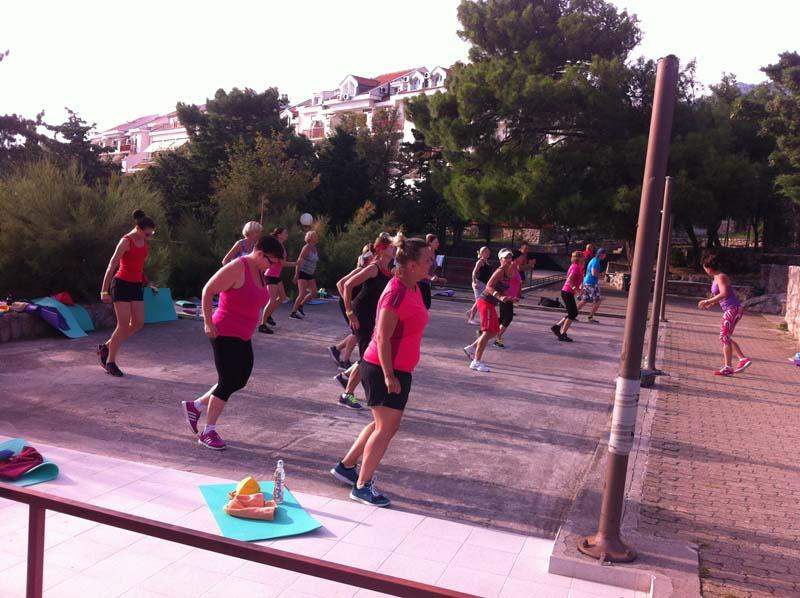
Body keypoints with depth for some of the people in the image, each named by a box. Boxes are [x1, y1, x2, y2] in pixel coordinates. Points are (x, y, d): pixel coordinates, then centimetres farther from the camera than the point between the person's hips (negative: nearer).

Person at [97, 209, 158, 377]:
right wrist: (104, 291, -14)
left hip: (136, 286, 8)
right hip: (122, 285, -8)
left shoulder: (144, 241, 8)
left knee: (138, 323, 3)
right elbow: (111, 266, -14)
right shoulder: (126, 241, -14)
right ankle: (110, 363, 7)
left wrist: (146, 283, 25)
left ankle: (106, 347, 20)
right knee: (123, 325, -7)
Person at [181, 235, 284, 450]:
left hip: (243, 336, 9)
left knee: (240, 380, 14)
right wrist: (208, 322, -18)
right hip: (225, 334, -9)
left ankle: (195, 406, 28)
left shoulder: (259, 271, 8)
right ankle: (209, 432, 10)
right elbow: (208, 291, -17)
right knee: (228, 382, -3)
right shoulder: (237, 268, -19)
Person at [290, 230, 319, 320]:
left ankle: (300, 306, 20)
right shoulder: (306, 247, -15)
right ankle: (293, 313, -1)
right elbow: (299, 261, -17)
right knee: (302, 294, -10)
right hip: (303, 273, -8)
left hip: (310, 274, 8)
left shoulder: (315, 248, 9)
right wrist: (296, 275, -20)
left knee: (314, 293, 5)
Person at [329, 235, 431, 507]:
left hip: (398, 370, 10)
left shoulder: (412, 288, 7)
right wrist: (388, 375, -23)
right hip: (383, 370, -10)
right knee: (385, 428, -2)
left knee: (385, 424, 19)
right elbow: (382, 338, -23)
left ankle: (346, 466, 32)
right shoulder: (396, 293, -22)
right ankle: (362, 486, 11)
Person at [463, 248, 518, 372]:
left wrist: (510, 299, 20)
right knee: (488, 332, -10)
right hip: (486, 302, -10)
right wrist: (500, 297, -34)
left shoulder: (507, 273, 14)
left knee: (494, 331, 17)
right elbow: (489, 286, -24)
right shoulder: (500, 271, -14)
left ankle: (472, 348, 29)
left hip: (491, 303, 10)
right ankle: (476, 362, -7)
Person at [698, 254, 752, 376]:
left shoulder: (721, 277, -14)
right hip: (730, 310, 10)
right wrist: (710, 304, 11)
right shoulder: (716, 278, 14)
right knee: (725, 338, 15)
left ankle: (728, 367, -2)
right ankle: (743, 359, 19)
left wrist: (707, 301, -24)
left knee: (724, 338, -6)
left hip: (733, 310, -10)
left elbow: (724, 294, -27)